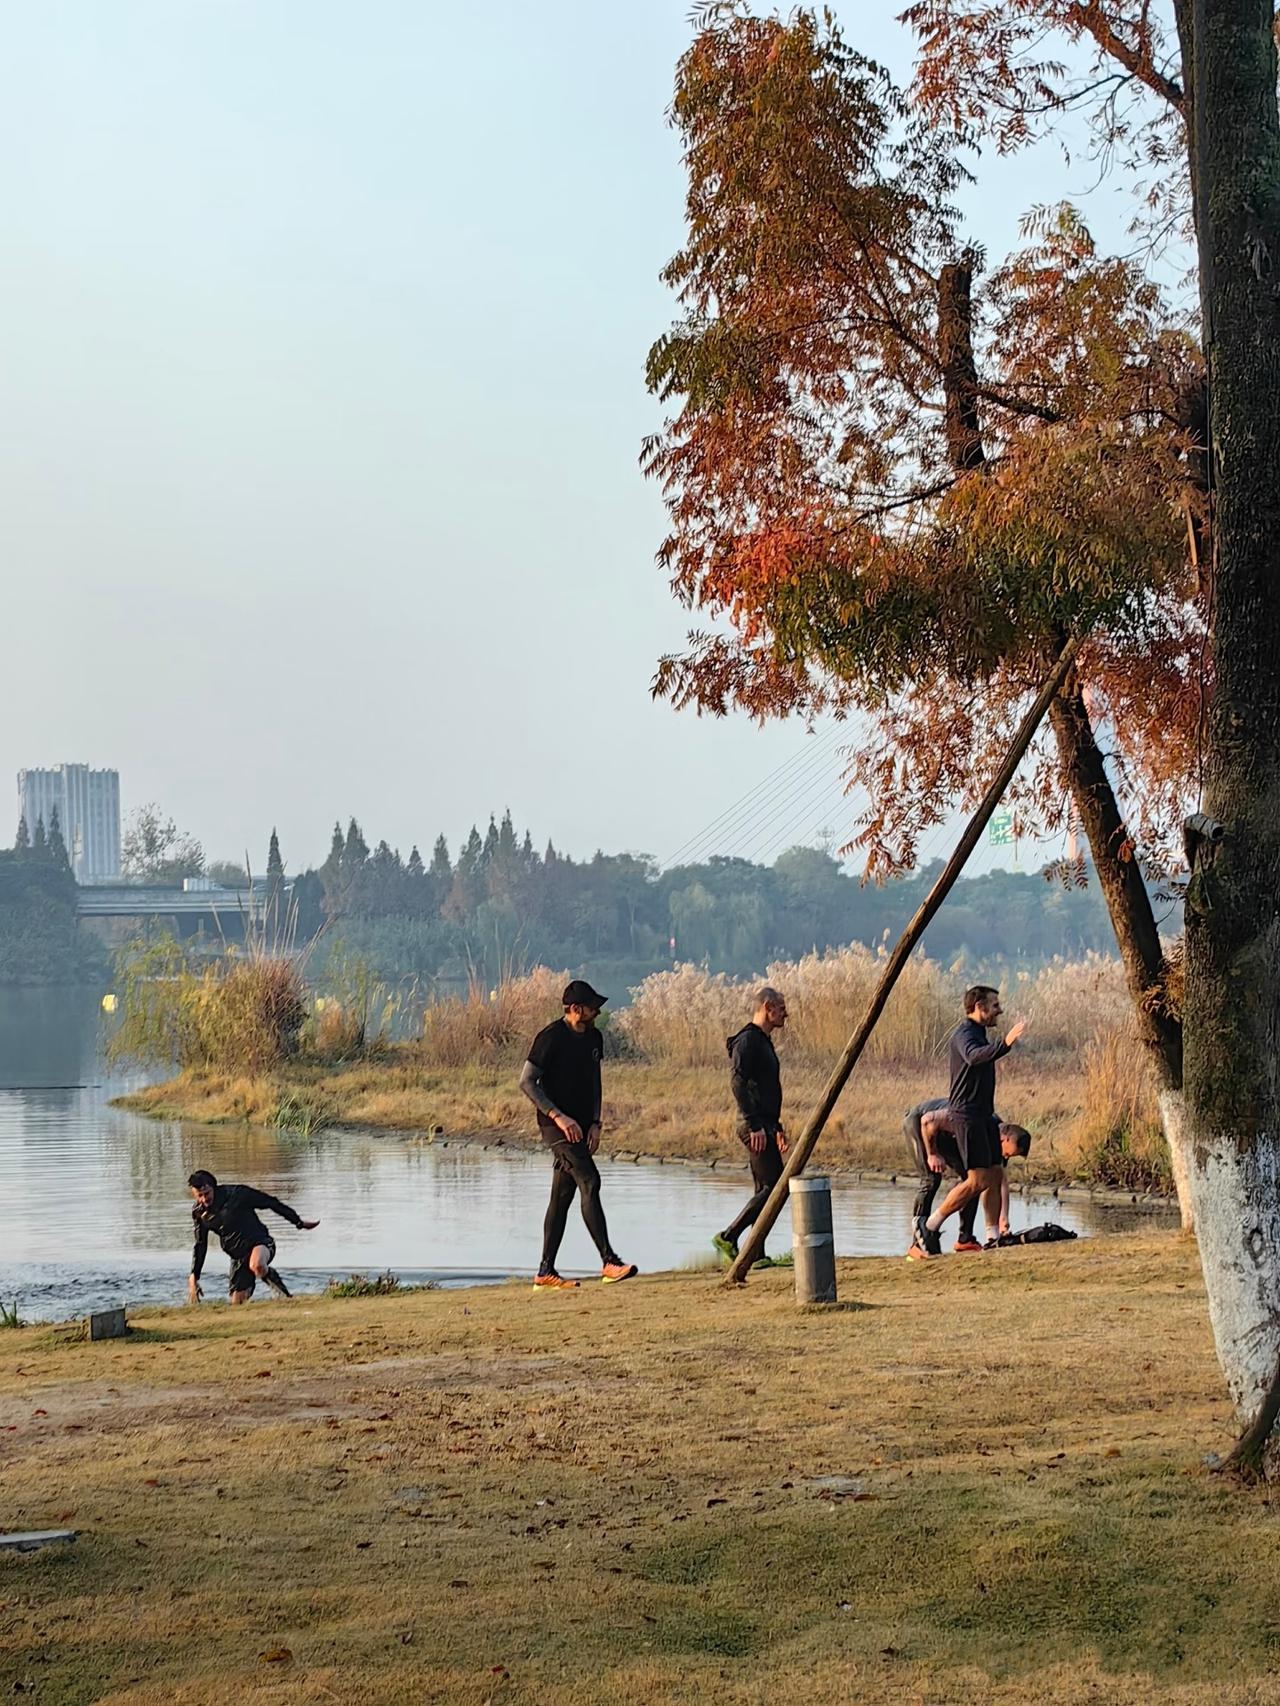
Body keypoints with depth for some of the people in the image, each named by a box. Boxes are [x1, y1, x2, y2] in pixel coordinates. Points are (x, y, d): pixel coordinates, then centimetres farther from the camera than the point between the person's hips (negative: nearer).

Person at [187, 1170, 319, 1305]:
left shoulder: (236, 1194, -12)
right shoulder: (199, 1213, 1)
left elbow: (271, 1203, -4)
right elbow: (200, 1247, 14)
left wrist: (299, 1222, 1)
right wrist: (194, 1276, 9)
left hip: (260, 1243, -5)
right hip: (238, 1257, 5)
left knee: (257, 1265, -39)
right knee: (237, 1303, -2)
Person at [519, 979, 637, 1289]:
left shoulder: (594, 1038, 12)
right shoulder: (551, 1038, -12)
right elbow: (527, 1082, -13)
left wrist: (595, 1123, 7)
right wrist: (559, 1116, -19)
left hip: (581, 1128, 8)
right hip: (557, 1125, -8)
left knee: (563, 1196, 8)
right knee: (589, 1182, -18)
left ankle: (545, 1272, 12)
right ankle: (609, 1262, -22)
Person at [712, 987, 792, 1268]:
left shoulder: (763, 1042, 21)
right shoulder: (747, 1040, -11)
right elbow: (737, 1083, -22)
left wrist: (777, 1127, 28)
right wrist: (755, 1125, -26)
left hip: (763, 1125, 10)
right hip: (755, 1126, -10)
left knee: (765, 1189, 8)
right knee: (774, 1185, -12)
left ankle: (757, 1255, 9)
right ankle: (728, 1237, -10)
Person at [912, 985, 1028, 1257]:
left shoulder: (978, 1034, 19)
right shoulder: (964, 1034, -14)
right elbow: (974, 1057, -36)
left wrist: (991, 1116, 31)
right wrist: (1005, 1043, -50)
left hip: (983, 1115, 10)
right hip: (967, 1115, -10)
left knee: (995, 1175, 7)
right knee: (978, 1179, -12)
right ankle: (928, 1225, -6)